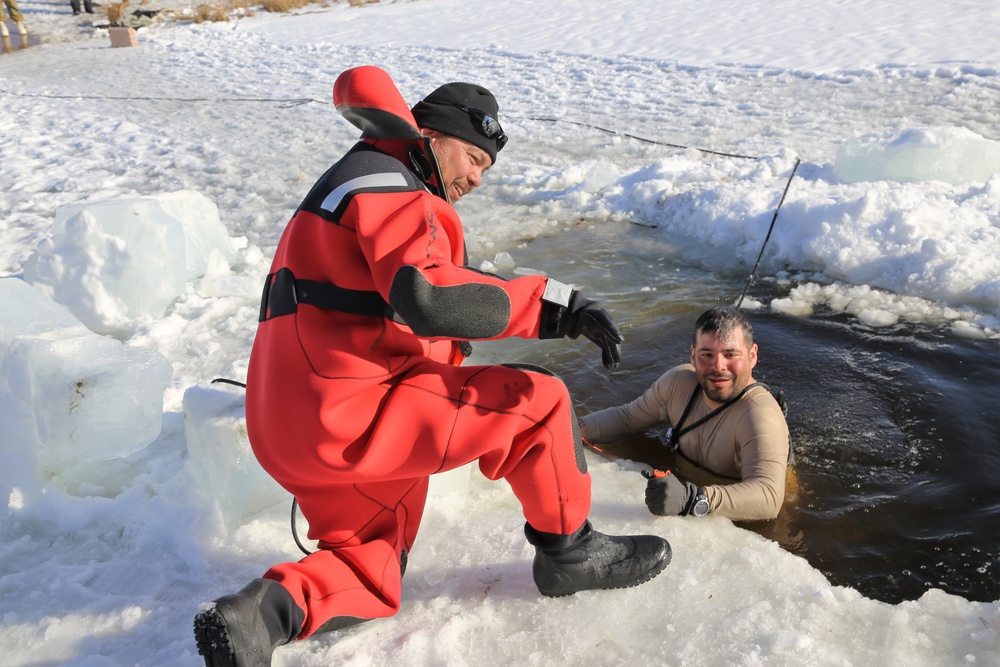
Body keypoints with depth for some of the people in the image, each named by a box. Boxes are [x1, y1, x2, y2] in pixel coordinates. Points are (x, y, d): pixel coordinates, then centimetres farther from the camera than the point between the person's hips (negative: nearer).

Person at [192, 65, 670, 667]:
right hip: (350, 416, -11)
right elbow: (428, 300, -26)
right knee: (538, 402, -5)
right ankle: (569, 553, 13)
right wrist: (558, 305, -23)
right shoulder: (386, 184, -8)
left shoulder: (347, 185, 26)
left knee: (370, 579, 22)